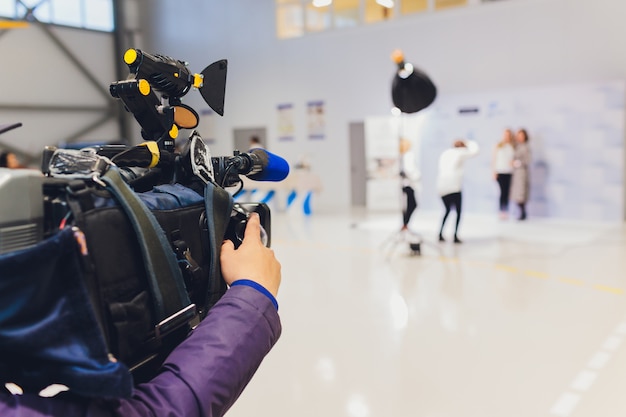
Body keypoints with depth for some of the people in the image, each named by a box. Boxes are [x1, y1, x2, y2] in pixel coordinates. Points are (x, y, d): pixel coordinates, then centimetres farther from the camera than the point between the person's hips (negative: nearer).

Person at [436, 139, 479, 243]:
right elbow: (475, 150, 7)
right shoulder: (460, 153, 3)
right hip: (454, 187, -6)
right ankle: (455, 236, 1)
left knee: (447, 210, 20)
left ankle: (440, 234, 14)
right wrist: (468, 143, 21)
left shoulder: (445, 153, 19)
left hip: (442, 188, 6)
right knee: (458, 212, 7)